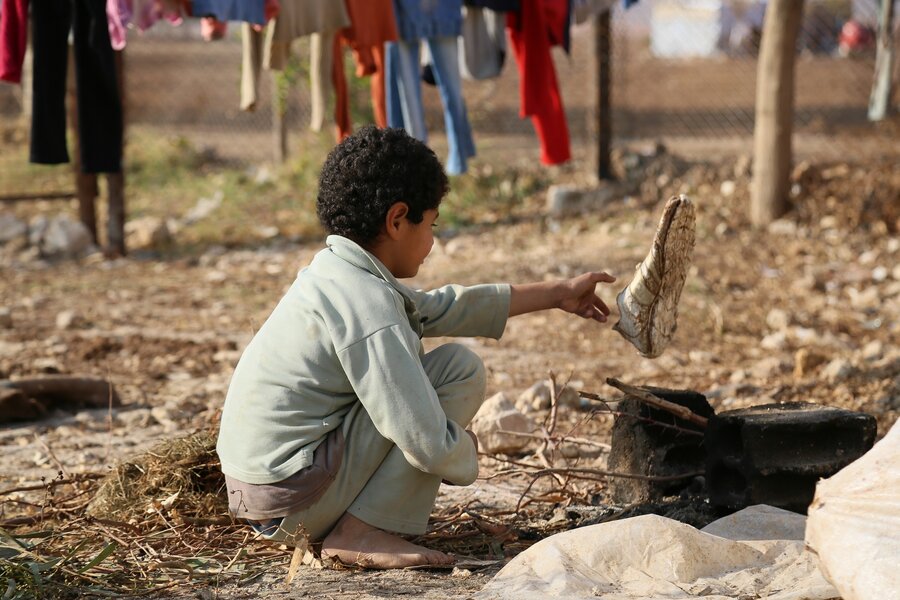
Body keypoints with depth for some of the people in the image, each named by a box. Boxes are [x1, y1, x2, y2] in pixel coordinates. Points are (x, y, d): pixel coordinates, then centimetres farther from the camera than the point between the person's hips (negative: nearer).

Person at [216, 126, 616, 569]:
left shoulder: (336, 273, 10)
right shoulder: (368, 306, -20)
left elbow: (441, 307, 24)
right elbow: (430, 447, -23)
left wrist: (558, 294, 30)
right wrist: (467, 454, 1)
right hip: (296, 506, -10)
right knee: (460, 369, -7)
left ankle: (355, 524, 14)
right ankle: (361, 532, -7)